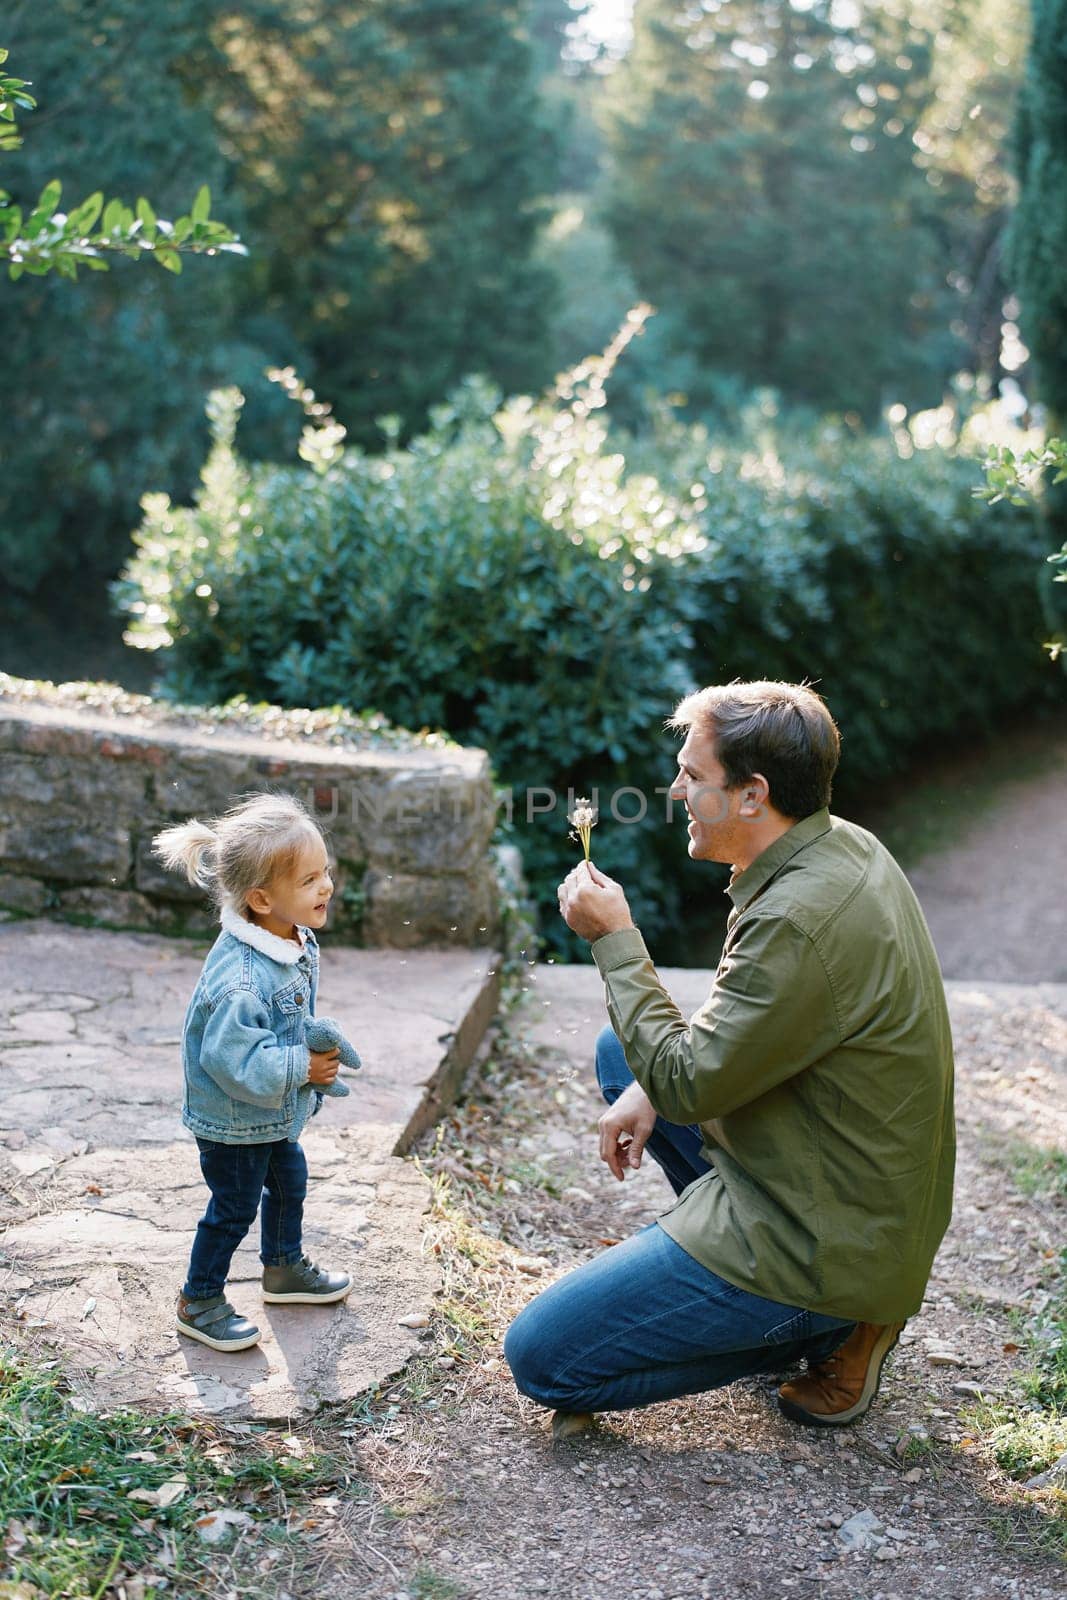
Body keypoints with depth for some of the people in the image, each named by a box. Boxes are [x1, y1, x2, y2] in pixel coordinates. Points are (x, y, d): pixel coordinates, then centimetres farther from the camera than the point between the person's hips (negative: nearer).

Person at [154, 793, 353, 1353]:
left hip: (275, 1112, 9)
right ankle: (198, 1302, 28)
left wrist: (318, 1051, -2)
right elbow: (232, 1060, -36)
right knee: (234, 1208, 7)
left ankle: (284, 1269, 48)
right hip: (232, 1120, -9)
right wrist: (302, 1068, -27)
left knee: (288, 1180, 25)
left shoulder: (298, 942, -6)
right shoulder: (240, 978, -37)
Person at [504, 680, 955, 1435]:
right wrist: (656, 1082, 3)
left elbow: (687, 1085, -22)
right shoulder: (845, 846, 1)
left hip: (831, 1244, -9)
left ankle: (832, 1325, 0)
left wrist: (616, 941, -14)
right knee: (620, 1051, 21)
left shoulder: (803, 920, -30)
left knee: (540, 1357, -7)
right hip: (862, 1194, 10)